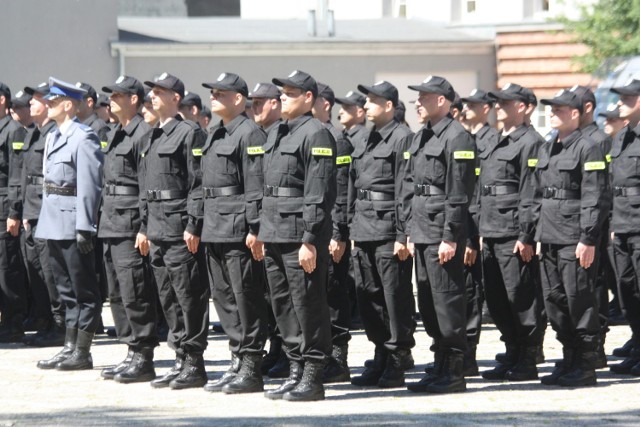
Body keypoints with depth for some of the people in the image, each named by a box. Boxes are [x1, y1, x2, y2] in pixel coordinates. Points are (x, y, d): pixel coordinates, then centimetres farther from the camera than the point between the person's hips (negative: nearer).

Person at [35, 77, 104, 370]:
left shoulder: (83, 138, -12)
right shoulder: (54, 137, 15)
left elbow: (89, 186, -16)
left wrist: (84, 228, -20)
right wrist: (44, 221, 16)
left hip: (73, 226, -9)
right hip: (54, 225, 9)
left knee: (84, 291, -1)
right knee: (67, 290, 13)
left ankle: (82, 352, 2)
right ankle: (69, 348, 18)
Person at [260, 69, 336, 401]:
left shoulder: (315, 135, -10)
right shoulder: (276, 134, 18)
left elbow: (318, 193, -16)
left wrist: (309, 240, -20)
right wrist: (264, 234, 18)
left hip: (300, 236, -9)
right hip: (275, 236, 9)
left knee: (308, 306, -5)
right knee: (283, 306, 11)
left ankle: (313, 378, -1)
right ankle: (296, 372, 18)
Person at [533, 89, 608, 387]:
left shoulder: (588, 149, -8)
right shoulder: (545, 150, 16)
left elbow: (595, 198, -13)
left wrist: (588, 239, -17)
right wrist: (538, 234, 15)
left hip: (574, 239, -8)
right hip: (550, 238, 8)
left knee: (579, 301, -5)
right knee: (555, 301, 9)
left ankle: (585, 367, 1)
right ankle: (569, 360, 18)